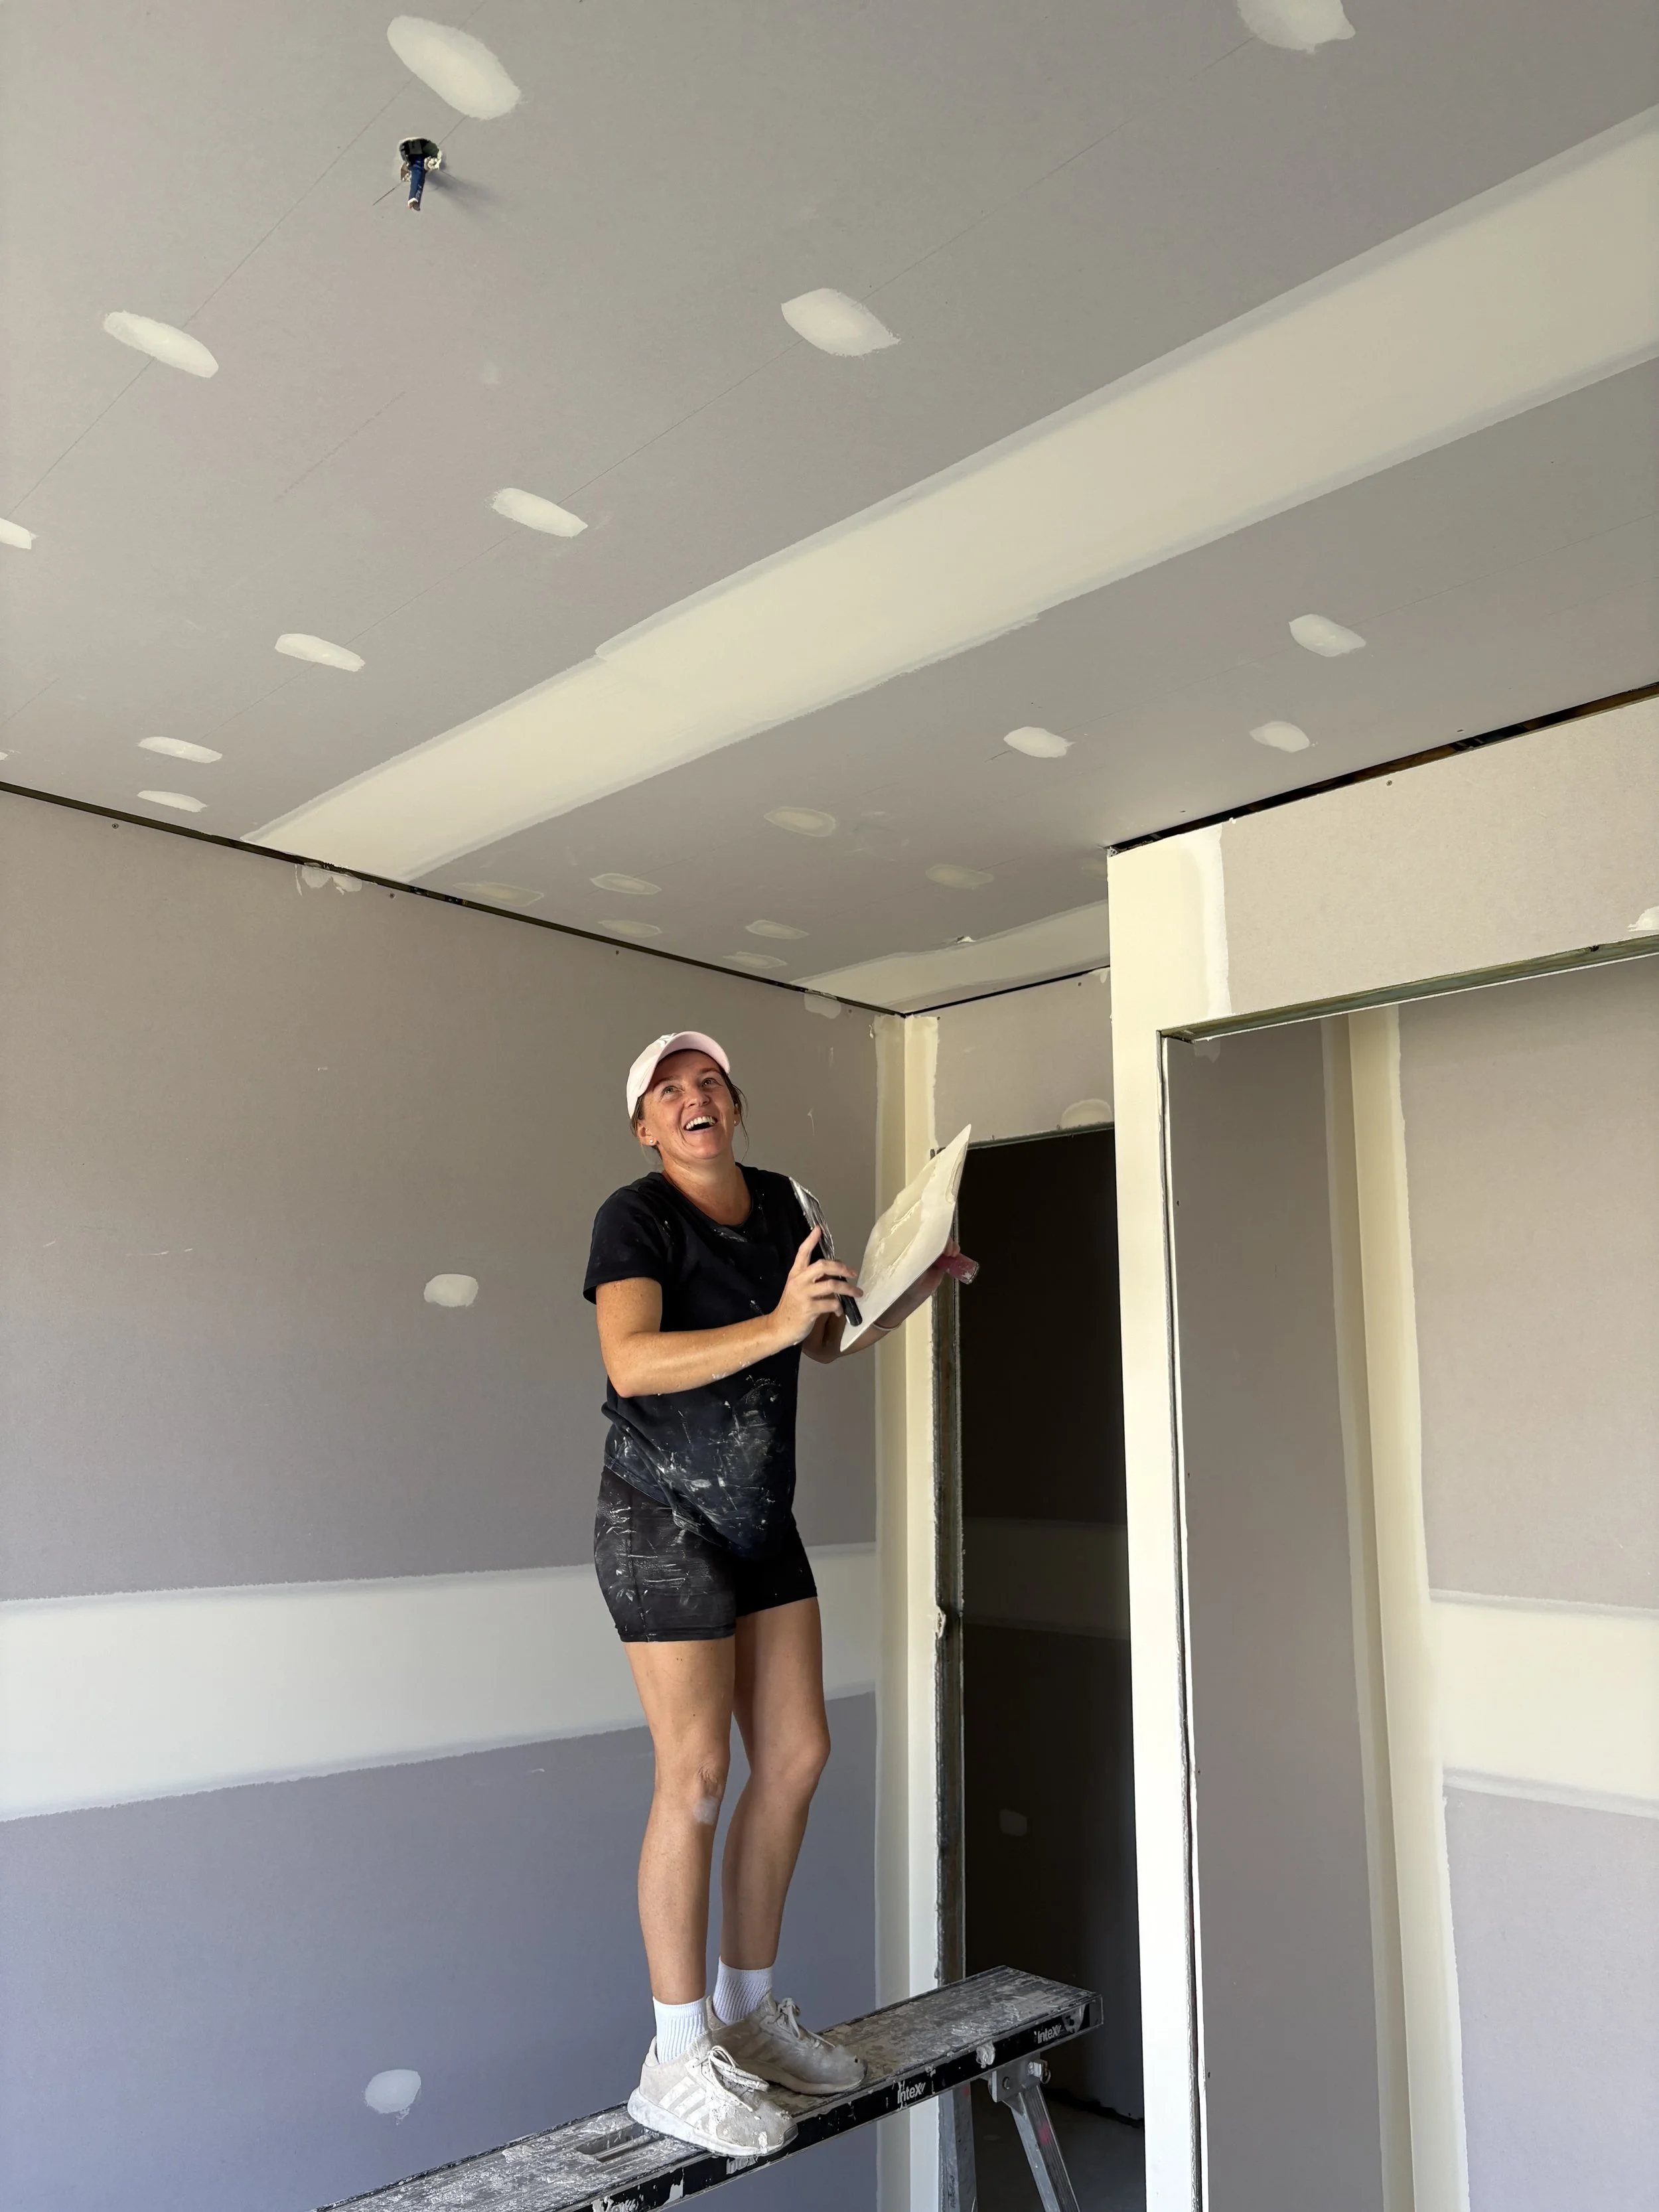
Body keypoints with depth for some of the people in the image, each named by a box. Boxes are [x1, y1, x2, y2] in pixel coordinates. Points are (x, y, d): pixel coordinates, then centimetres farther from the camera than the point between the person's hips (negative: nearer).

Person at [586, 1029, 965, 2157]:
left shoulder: (783, 1203, 5)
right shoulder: (636, 1217, -15)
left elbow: (830, 1344, 16)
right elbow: (631, 1363, -31)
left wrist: (915, 1290, 1)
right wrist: (775, 1325, -38)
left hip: (762, 1518, 7)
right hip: (662, 1517, -7)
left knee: (798, 1754, 8)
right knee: (697, 1774, -6)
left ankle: (749, 2009, 25)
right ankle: (678, 2061, 9)